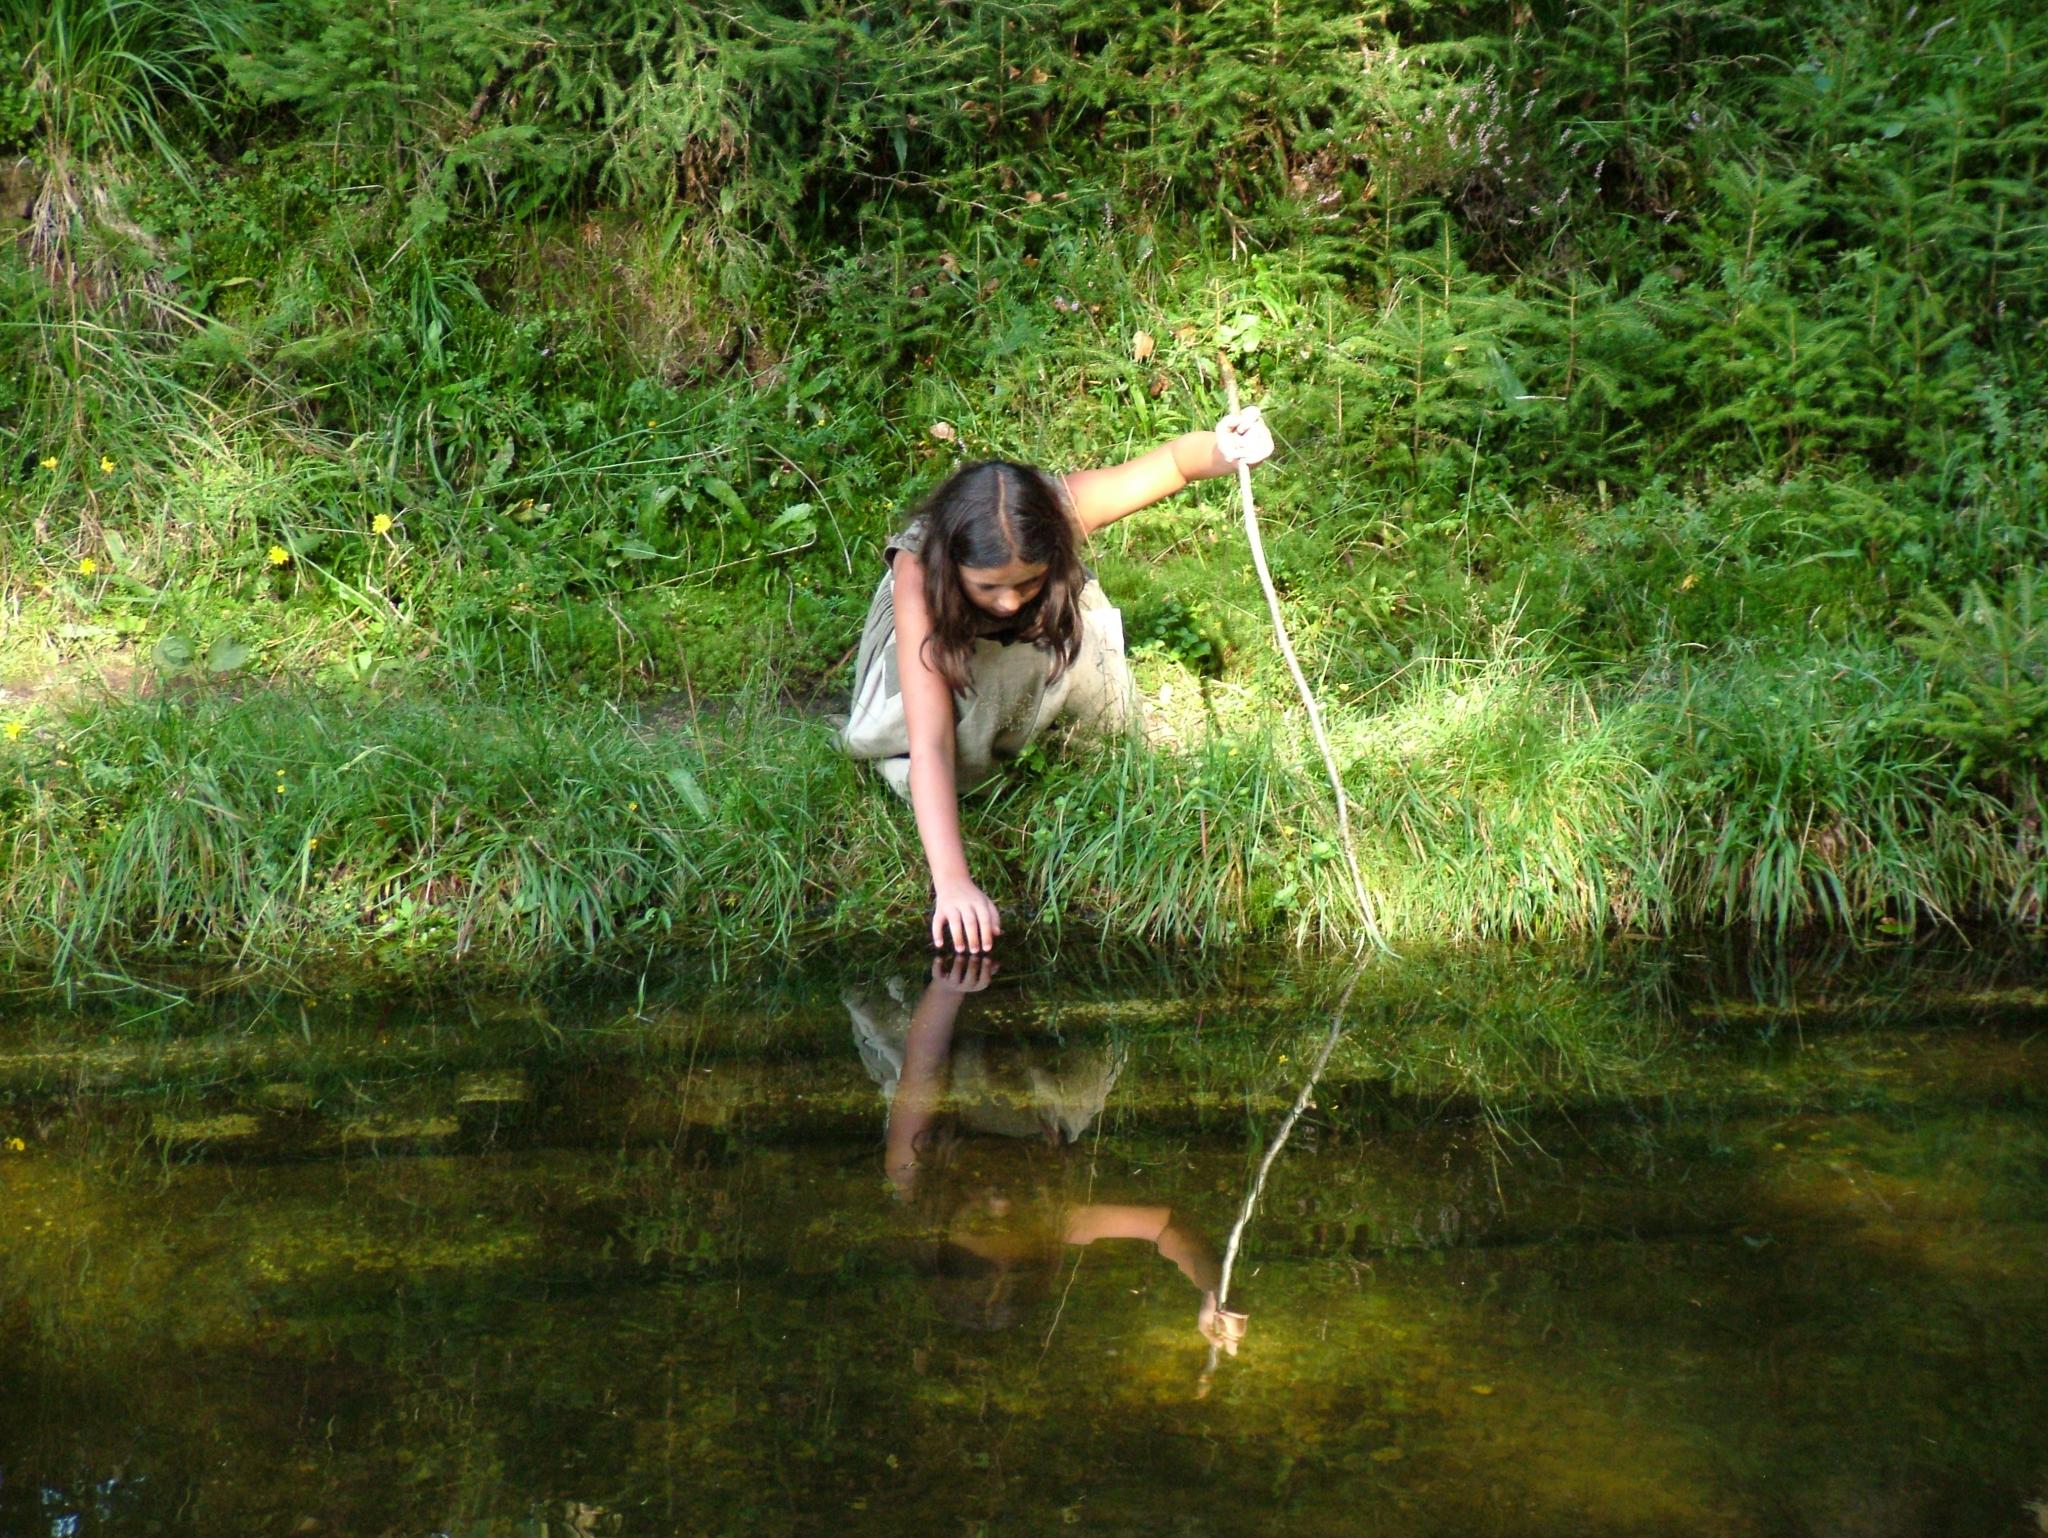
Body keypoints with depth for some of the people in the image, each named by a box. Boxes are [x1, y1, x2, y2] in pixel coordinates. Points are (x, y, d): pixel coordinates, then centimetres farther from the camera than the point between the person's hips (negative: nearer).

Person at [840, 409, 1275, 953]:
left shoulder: (1061, 507, -39)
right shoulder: (918, 573, -44)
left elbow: (1174, 460, -29)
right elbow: (929, 745, -50)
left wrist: (1223, 451, -56)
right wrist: (951, 881, -62)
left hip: (1046, 630, 3)